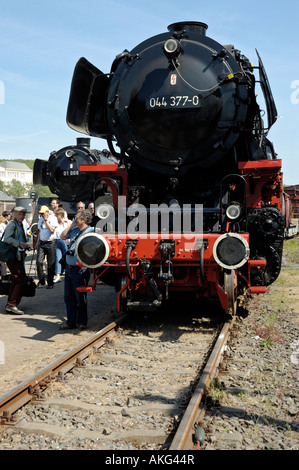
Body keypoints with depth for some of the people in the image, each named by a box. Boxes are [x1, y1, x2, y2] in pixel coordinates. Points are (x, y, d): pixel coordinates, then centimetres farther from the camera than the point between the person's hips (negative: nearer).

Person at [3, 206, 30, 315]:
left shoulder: (20, 225, 19)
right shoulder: (12, 224, -10)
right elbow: (7, 238, -24)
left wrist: (26, 245, 12)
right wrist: (20, 244, -28)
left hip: (18, 256, 10)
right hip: (13, 256, -10)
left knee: (15, 281, 13)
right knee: (22, 280, -11)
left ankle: (9, 306, 19)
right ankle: (12, 304, -7)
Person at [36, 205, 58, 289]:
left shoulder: (53, 218, -5)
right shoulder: (40, 219, 14)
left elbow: (52, 230, -17)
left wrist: (46, 220, -13)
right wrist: (38, 242, 16)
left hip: (51, 243, -5)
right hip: (42, 242, 5)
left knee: (51, 264, -1)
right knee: (39, 262, -8)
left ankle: (50, 283, 9)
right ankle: (41, 280, 7)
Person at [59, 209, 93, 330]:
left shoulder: (90, 232, -12)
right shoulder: (75, 230, 13)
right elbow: (62, 236, 21)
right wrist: (71, 225, 14)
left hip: (80, 269, -8)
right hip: (69, 268, 8)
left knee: (80, 298, 3)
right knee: (69, 297, 13)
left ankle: (82, 322, 17)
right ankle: (71, 322, 23)